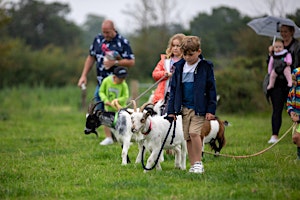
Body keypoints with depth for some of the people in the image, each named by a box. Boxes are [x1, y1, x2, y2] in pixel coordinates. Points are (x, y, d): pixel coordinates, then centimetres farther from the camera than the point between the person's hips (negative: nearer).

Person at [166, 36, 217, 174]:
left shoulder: (205, 67, -3)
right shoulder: (179, 67, 8)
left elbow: (211, 89, -2)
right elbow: (173, 89, 12)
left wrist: (211, 110, -7)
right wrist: (171, 110, 7)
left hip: (199, 108, -5)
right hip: (184, 108, 5)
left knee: (194, 133, -18)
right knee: (187, 137, 5)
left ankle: (198, 163, -8)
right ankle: (193, 165, 12)